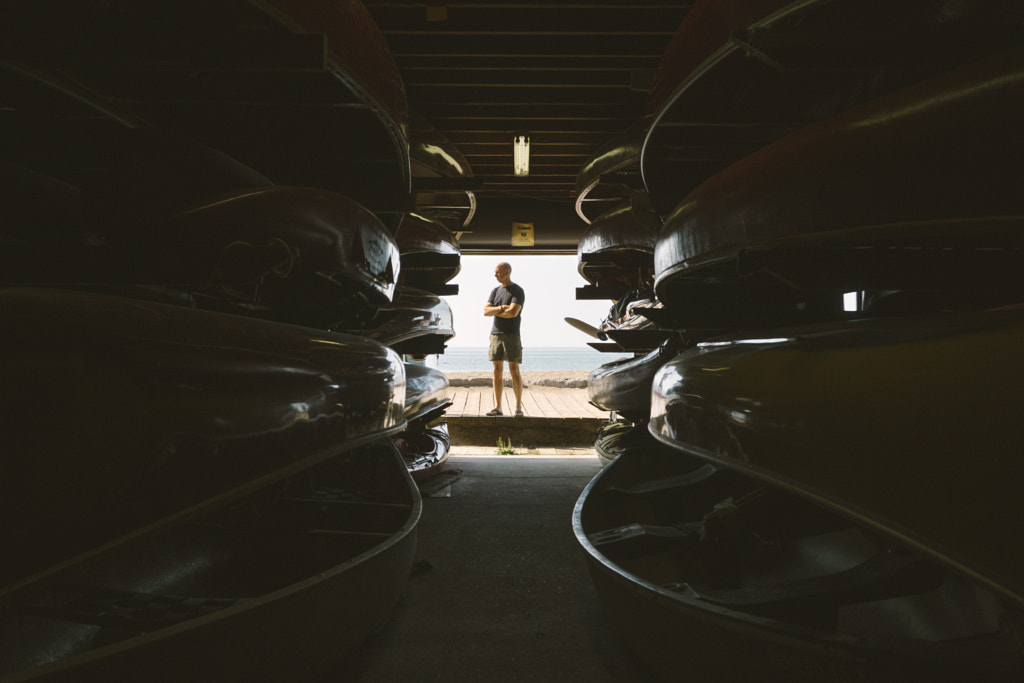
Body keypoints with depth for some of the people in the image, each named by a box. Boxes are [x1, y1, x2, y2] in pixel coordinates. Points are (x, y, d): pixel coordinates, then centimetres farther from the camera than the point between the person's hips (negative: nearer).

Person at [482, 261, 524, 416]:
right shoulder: (495, 291, 14)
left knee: (514, 370, -4)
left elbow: (513, 312, -18)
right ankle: (497, 407, 9)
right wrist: (501, 308, -12)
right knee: (497, 371, 5)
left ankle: (519, 407, 3)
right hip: (496, 334, 5)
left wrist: (494, 311, -4)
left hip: (512, 335, -5)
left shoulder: (518, 291, -4)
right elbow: (486, 311, 4)